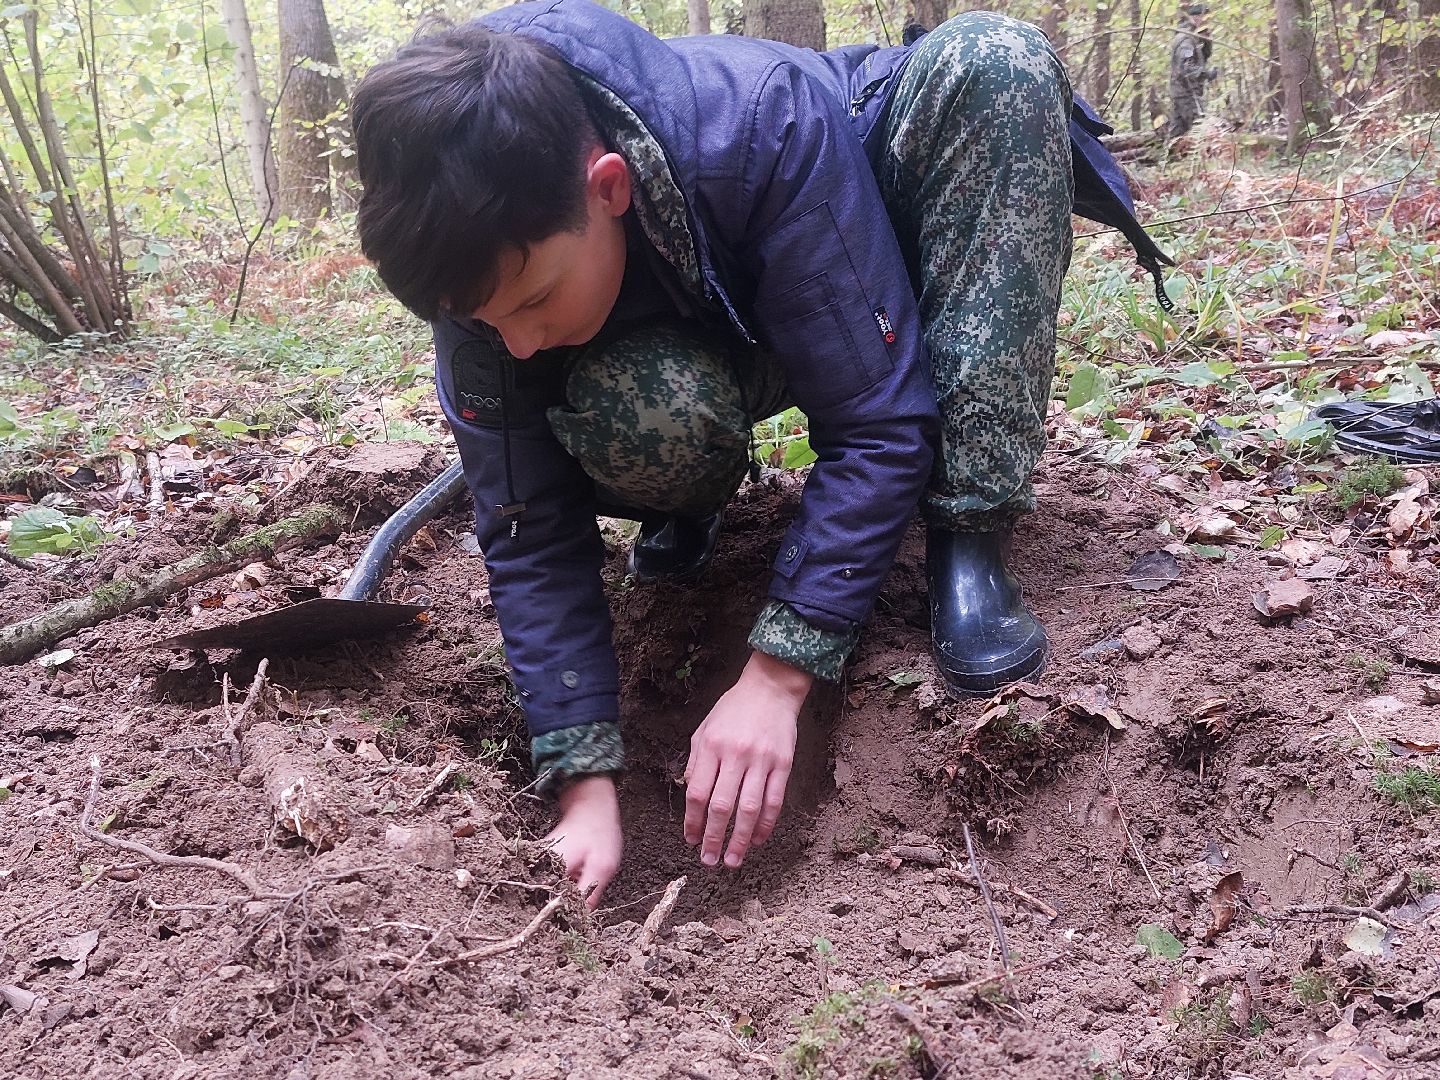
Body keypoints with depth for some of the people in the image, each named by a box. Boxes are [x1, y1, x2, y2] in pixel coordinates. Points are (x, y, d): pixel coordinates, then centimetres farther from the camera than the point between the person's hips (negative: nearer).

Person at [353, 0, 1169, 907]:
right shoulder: (488, 263, -28)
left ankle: (967, 537, -28)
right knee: (628, 417, -37)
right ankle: (693, 509, 3)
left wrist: (776, 676, -40)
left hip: (859, 314, -1)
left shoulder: (764, 126, -40)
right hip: (715, 341, 1)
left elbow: (880, 420, -36)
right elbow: (531, 537, -23)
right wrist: (587, 783, -30)